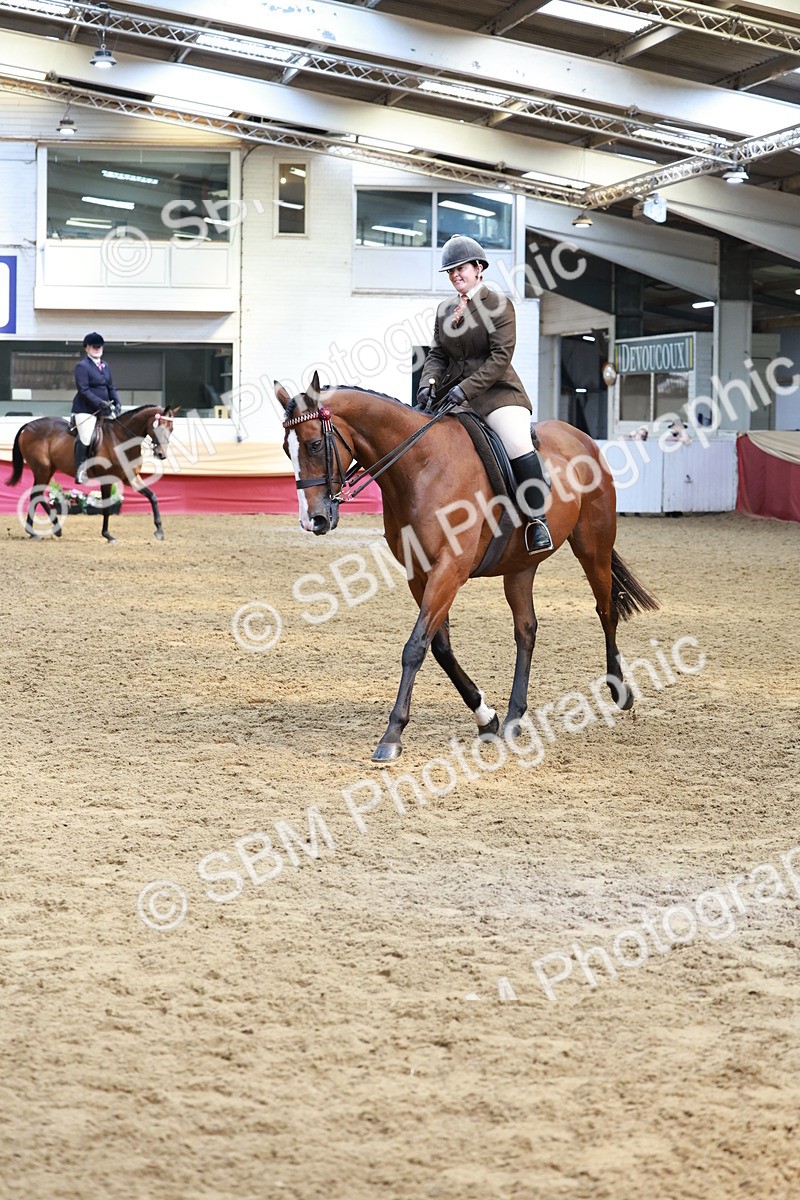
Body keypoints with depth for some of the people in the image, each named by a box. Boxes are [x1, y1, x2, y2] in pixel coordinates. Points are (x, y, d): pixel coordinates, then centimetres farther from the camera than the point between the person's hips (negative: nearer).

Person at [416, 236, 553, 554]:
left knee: (519, 445, -28)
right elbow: (437, 355, 12)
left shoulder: (498, 304, -4)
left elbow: (501, 357, -13)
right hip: (453, 394, 7)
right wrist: (428, 384, -10)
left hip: (496, 390, -7)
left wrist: (466, 389, -22)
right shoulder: (445, 309, 15)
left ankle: (537, 521, -20)